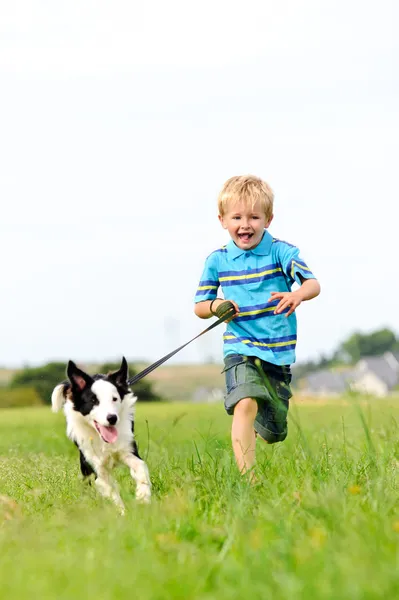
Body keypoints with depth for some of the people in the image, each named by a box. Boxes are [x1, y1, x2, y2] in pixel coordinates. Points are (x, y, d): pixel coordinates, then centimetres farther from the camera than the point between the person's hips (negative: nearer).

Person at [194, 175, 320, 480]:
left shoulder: (281, 252, -6)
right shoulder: (217, 261, 0)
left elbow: (313, 284, -19)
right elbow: (200, 306, 8)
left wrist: (298, 294, -42)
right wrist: (216, 307, -16)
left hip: (279, 352, 1)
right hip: (240, 348, -1)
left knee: (273, 432, 12)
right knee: (245, 404, -29)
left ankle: (249, 431, 49)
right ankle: (248, 478, -30)